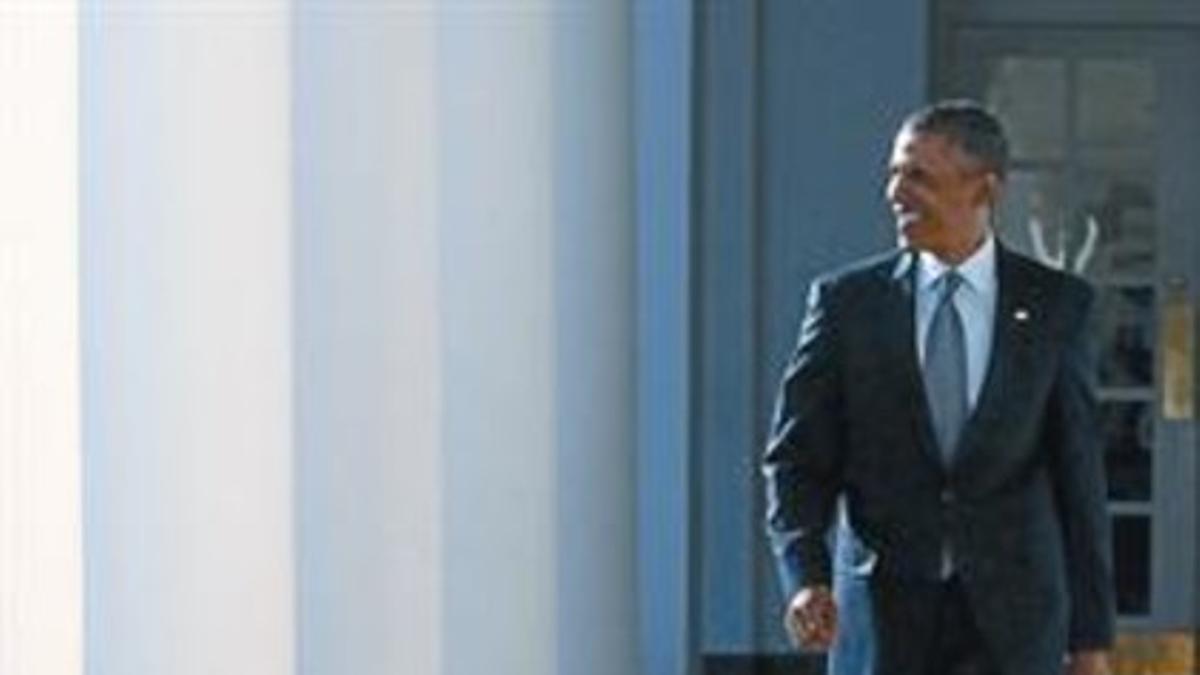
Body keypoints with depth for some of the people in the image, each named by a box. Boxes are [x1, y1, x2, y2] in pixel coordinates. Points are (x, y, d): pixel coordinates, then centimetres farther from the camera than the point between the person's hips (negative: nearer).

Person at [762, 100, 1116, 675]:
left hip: (1014, 625, 0)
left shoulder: (1056, 305, 2)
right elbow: (796, 459, 2)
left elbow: (1079, 475, 3)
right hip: (883, 615, 1)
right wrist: (805, 577, -16)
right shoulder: (846, 300, 2)